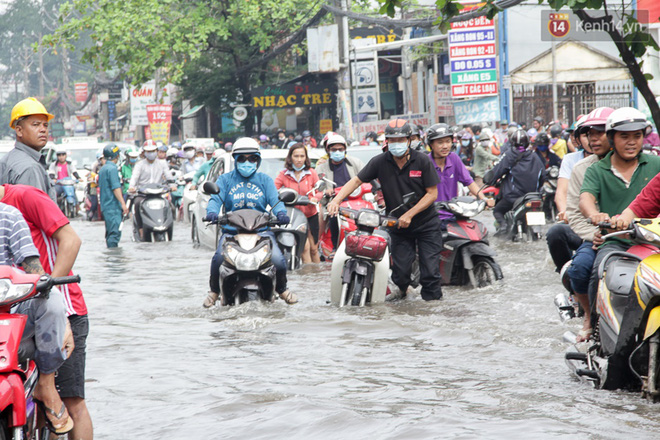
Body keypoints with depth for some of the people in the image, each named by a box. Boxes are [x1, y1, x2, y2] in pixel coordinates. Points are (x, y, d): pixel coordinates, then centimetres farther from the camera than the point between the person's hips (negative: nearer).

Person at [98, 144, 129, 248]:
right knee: (115, 232, -14)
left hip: (105, 205, 10)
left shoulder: (102, 169, 18)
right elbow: (116, 187, -19)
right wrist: (123, 203, -21)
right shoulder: (112, 168, -12)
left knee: (110, 233, 13)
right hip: (113, 206, -10)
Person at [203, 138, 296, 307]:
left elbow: (275, 200, 3)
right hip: (231, 230, -1)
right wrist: (212, 211, -23)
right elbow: (216, 198, 0)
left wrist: (281, 213, -20)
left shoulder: (265, 180, 16)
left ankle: (282, 288, 13)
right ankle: (214, 291, -1)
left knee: (278, 260, -19)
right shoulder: (225, 179, 14)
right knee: (219, 257, -28)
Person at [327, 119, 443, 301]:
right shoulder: (380, 162, -5)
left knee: (430, 268, -5)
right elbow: (357, 180, -2)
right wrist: (336, 200, -17)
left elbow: (432, 193, -8)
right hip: (398, 225, 1)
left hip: (426, 223, -1)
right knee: (400, 269, -4)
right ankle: (401, 290, 27)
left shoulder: (422, 161, -9)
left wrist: (409, 214, -15)